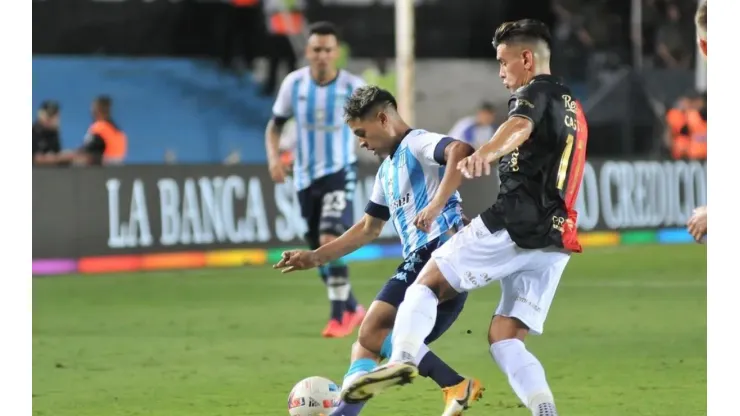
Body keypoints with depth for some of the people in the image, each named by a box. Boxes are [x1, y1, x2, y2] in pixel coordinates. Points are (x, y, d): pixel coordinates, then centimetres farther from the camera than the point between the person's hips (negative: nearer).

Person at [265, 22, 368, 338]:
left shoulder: (353, 86, -9)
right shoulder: (294, 83, -3)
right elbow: (275, 125, 8)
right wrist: (274, 157, -8)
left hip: (339, 173, -4)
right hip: (306, 177, 4)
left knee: (330, 240, -23)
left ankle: (339, 316, -14)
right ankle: (353, 309, 29)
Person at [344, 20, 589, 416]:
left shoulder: (535, 92, -2)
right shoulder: (572, 108, 27)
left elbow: (519, 126, -27)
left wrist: (485, 153, -46)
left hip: (515, 224, -8)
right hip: (555, 238, 8)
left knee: (427, 282, 0)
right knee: (504, 339, 7)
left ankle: (402, 358, -23)